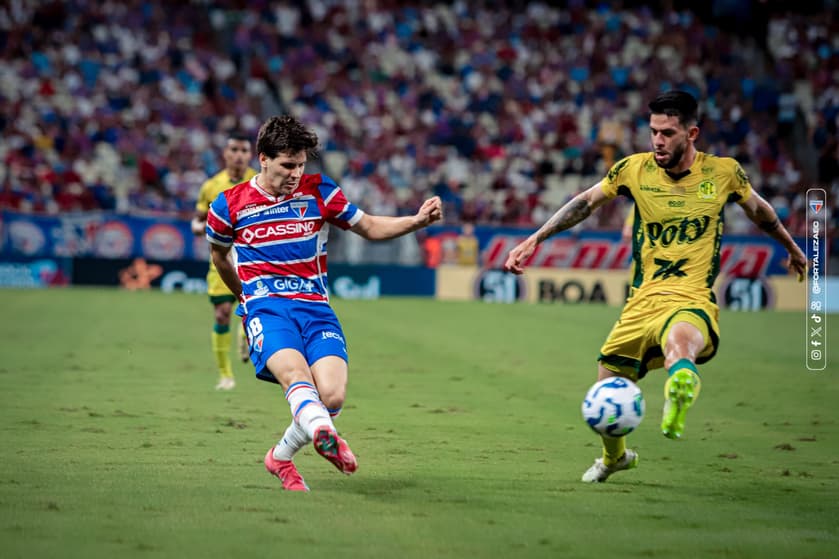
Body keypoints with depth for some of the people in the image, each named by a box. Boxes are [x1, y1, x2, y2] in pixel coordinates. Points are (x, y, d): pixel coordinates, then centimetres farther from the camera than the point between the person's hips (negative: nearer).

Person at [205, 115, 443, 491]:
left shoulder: (318, 192, 8)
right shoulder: (230, 205, 6)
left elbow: (370, 228, 15)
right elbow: (218, 254, 26)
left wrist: (419, 220, -1)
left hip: (316, 307, 2)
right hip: (266, 307, -2)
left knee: (332, 395, -19)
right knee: (296, 375, -33)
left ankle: (281, 457, 6)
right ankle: (325, 435, -61)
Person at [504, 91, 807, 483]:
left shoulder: (723, 172, 1)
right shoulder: (634, 169, 2)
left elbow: (758, 209, 21)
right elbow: (585, 203, 15)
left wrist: (792, 249, 37)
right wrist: (534, 241, 11)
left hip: (693, 302, -3)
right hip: (642, 301, 3)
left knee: (679, 341, -42)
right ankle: (615, 455, 43)